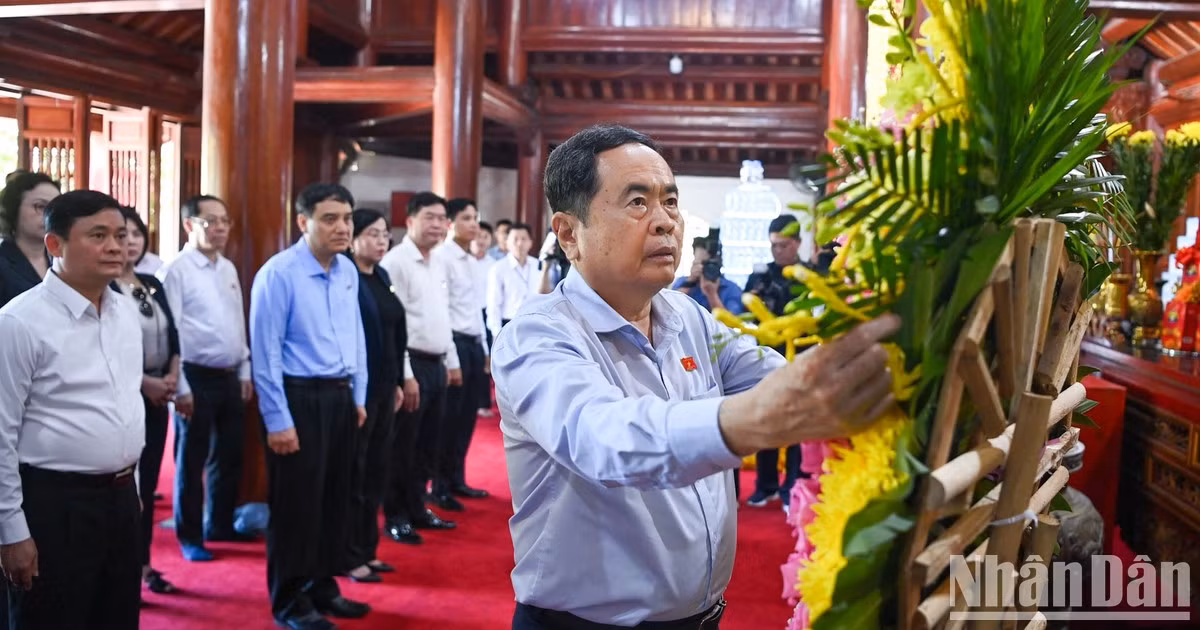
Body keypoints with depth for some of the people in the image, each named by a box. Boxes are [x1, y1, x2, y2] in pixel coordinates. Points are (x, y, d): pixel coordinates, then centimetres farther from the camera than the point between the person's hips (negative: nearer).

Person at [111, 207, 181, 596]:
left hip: (158, 396, 6)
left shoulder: (153, 285, 11)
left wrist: (171, 377, -3)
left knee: (148, 482, 12)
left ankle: (142, 564, 22)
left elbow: (172, 335, 12)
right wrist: (144, 382, -14)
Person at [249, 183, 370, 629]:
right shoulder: (279, 273, -14)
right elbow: (266, 353, -14)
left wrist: (358, 396, 14)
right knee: (296, 502, 5)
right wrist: (278, 421, -14)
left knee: (336, 497, 15)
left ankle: (323, 587, 32)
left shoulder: (348, 272, 7)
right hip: (298, 397, -7)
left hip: (340, 397, 7)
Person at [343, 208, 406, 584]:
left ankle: (366, 550, 25)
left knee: (377, 472, 14)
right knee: (353, 474, 2)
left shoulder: (381, 276, 12)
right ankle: (349, 558, 13)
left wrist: (397, 382, 14)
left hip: (383, 387, 8)